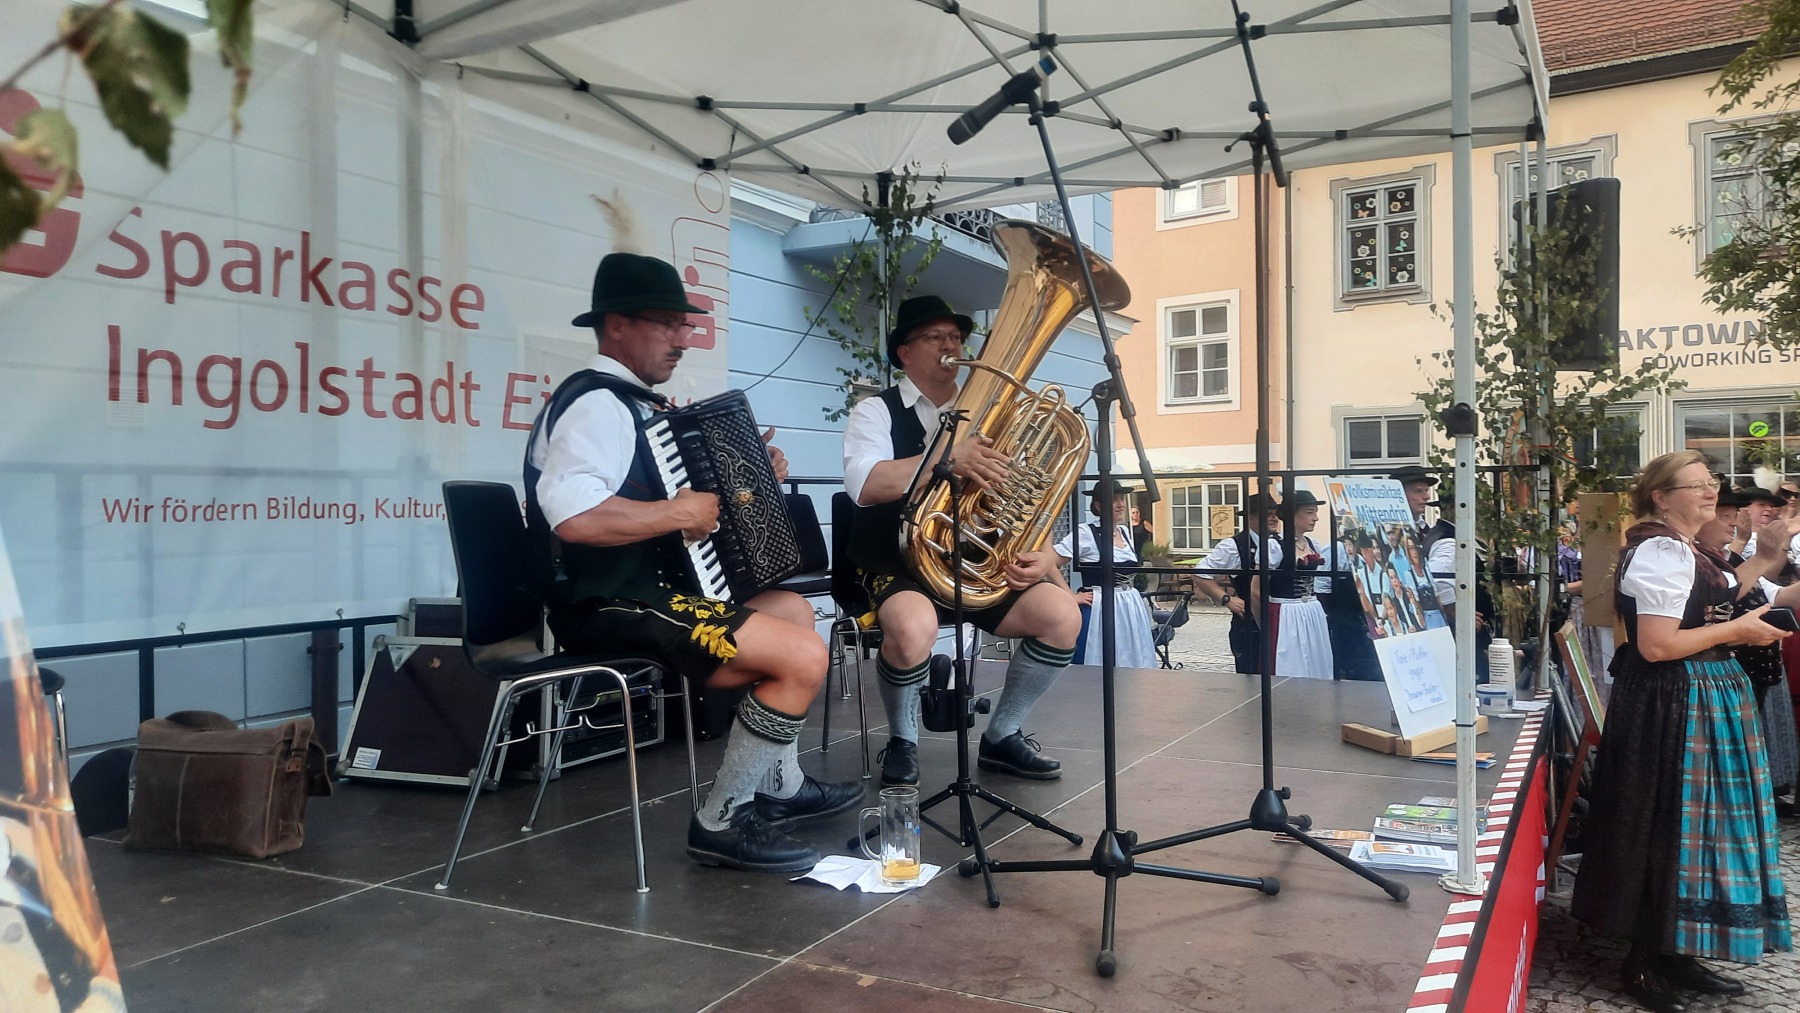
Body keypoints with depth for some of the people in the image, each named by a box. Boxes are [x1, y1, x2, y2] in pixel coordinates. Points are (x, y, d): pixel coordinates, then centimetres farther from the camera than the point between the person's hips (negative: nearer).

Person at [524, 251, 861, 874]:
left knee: (791, 609, 25)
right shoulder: (597, 404, -17)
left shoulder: (633, 404, 16)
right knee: (803, 654, -20)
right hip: (611, 607, -11)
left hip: (642, 588, 11)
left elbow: (650, 490, 25)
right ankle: (724, 823, -6)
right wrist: (680, 513, -24)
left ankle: (780, 786, 32)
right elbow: (574, 515, -34)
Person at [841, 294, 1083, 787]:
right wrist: (947, 459, -33)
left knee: (1061, 614, -18)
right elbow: (864, 485, -22)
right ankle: (902, 742, -5)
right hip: (896, 563, -5)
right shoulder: (877, 412, 0)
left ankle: (1001, 737, 5)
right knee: (914, 626, -38)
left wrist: (1043, 554, -10)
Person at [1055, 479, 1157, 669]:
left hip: (1131, 609, 7)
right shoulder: (1085, 533, -11)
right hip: (1099, 609, -7)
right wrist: (1071, 597, -15)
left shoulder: (1125, 531, 11)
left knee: (1132, 667, 8)